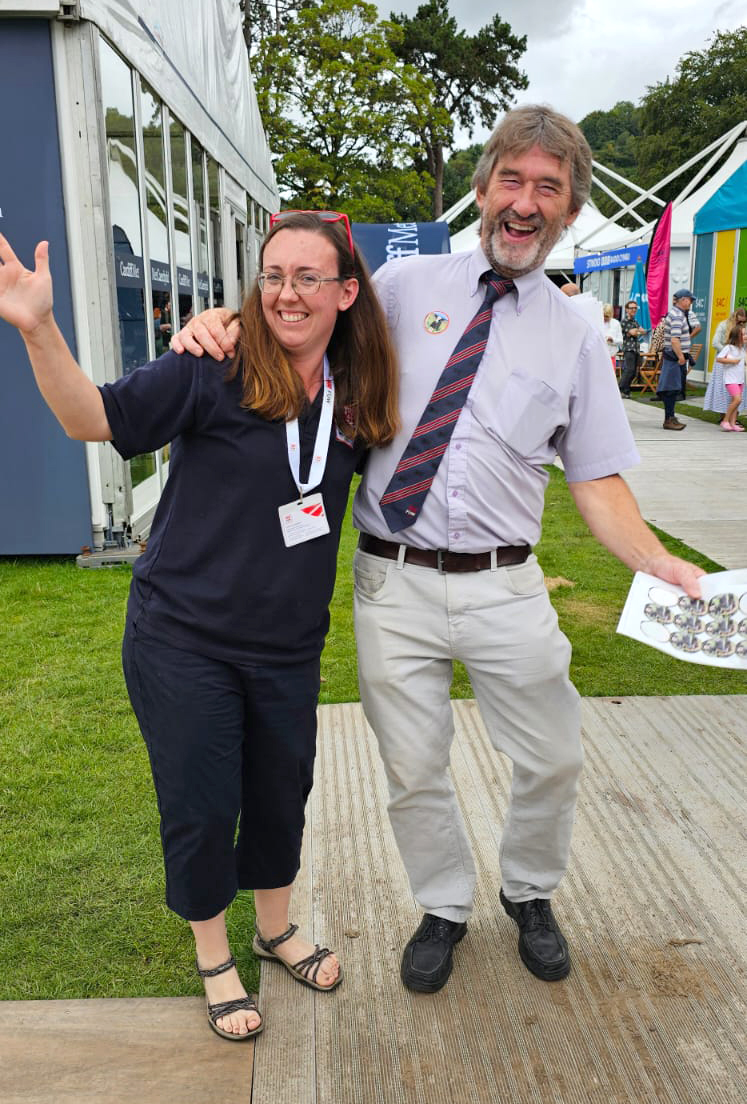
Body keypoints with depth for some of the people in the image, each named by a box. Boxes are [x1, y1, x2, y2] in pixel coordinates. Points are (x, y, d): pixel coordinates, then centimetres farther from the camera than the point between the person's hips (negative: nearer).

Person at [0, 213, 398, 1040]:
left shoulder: (355, 395, 2)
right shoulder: (216, 370, -14)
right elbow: (94, 418, -17)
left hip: (288, 647, 4)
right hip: (183, 638, -4)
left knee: (280, 793, 19)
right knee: (200, 806, 9)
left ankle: (275, 928, 46)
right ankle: (213, 959, 36)